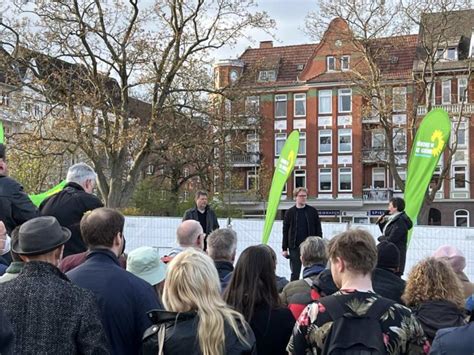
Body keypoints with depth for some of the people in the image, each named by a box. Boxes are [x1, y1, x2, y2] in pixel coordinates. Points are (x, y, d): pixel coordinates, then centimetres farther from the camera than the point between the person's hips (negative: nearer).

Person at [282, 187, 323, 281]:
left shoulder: (313, 211, 3)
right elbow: (285, 231, 4)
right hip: (294, 247, 0)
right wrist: (284, 248, 0)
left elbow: (318, 230, 5)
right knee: (295, 273, 4)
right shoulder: (290, 212, 3)